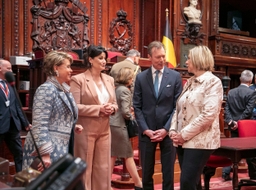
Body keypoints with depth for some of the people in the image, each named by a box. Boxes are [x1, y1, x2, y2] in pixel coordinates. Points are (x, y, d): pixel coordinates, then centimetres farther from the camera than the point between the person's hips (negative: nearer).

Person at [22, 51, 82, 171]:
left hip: (61, 148, 9)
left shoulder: (64, 90, 12)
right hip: (48, 150, -9)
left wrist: (73, 127, 7)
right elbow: (40, 124, -24)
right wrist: (45, 153, -27)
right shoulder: (47, 89, -16)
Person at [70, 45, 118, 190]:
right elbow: (75, 107, -14)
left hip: (104, 130, 6)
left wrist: (111, 108, -8)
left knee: (103, 168, 11)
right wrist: (98, 109, -19)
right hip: (85, 130, -5)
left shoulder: (109, 80, 10)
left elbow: (114, 104, 15)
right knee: (84, 168, 5)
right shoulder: (78, 79, -8)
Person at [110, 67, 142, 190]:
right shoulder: (124, 90, -14)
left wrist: (129, 109, 12)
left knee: (113, 155, 13)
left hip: (112, 124, 8)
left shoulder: (116, 88, 11)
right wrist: (131, 117, -1)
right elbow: (125, 111, -19)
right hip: (119, 125, -8)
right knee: (129, 155, 1)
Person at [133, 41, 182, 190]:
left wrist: (166, 129, -9)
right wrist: (145, 129, -8)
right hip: (147, 132, 1)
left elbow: (178, 106, -2)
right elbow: (137, 106, 2)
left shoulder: (175, 76, 1)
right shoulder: (141, 77, 4)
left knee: (168, 172, 9)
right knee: (147, 173, 11)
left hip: (168, 131, -1)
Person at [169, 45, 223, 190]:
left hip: (199, 141, -7)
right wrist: (173, 130, 0)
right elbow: (179, 109, 17)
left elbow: (209, 115, -19)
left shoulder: (213, 82, -9)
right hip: (183, 141, 7)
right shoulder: (189, 82, 15)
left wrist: (184, 134, -17)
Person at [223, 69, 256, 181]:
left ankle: (226, 173, 9)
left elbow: (227, 109, -2)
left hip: (233, 126, 4)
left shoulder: (231, 92, 5)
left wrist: (231, 121, -9)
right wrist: (239, 122, -15)